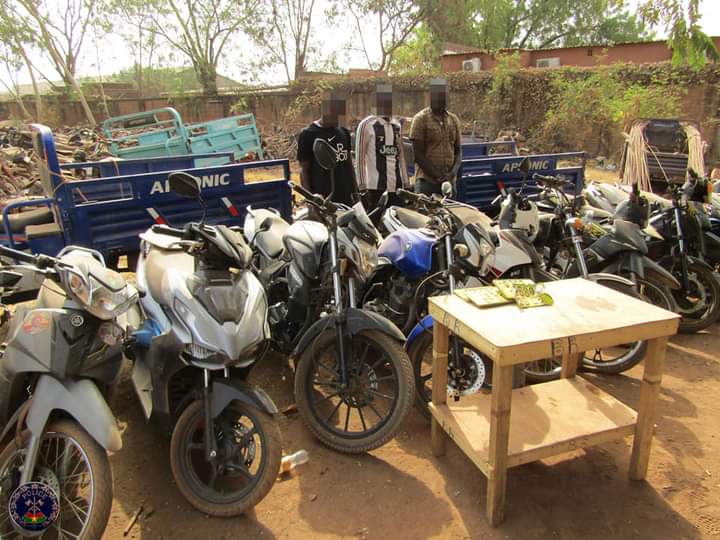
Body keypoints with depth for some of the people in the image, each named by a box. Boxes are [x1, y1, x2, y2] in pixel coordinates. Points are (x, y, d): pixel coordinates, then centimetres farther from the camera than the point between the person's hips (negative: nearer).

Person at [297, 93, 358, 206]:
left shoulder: (344, 133, 14)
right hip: (322, 200, -5)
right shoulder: (308, 134, -4)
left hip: (346, 198, 6)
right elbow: (304, 169, -5)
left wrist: (355, 192, 15)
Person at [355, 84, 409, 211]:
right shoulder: (367, 125, -4)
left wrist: (406, 183, 13)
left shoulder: (396, 126, 16)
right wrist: (362, 186, -13)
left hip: (397, 186, 6)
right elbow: (360, 158, -8)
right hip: (375, 187, -6)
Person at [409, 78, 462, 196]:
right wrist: (437, 175, -12)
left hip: (449, 181, 6)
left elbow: (458, 151, 16)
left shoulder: (453, 119, 14)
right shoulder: (421, 119, -3)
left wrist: (453, 172, -4)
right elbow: (418, 154, -8)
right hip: (426, 181, -5)